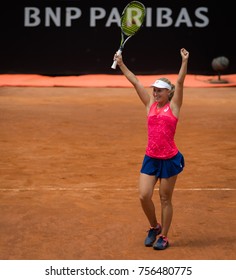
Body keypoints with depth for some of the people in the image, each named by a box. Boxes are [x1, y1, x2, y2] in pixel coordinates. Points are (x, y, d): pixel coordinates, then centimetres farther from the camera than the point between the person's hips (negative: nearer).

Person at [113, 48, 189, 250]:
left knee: (165, 199, 5)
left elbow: (180, 82, -12)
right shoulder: (150, 105, 9)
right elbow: (135, 82, 9)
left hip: (170, 159, -4)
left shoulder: (173, 106, -1)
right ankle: (154, 227, 22)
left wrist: (184, 62, -23)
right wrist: (121, 64, 11)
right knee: (144, 196, -3)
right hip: (151, 158, 4)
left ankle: (163, 236, 18)